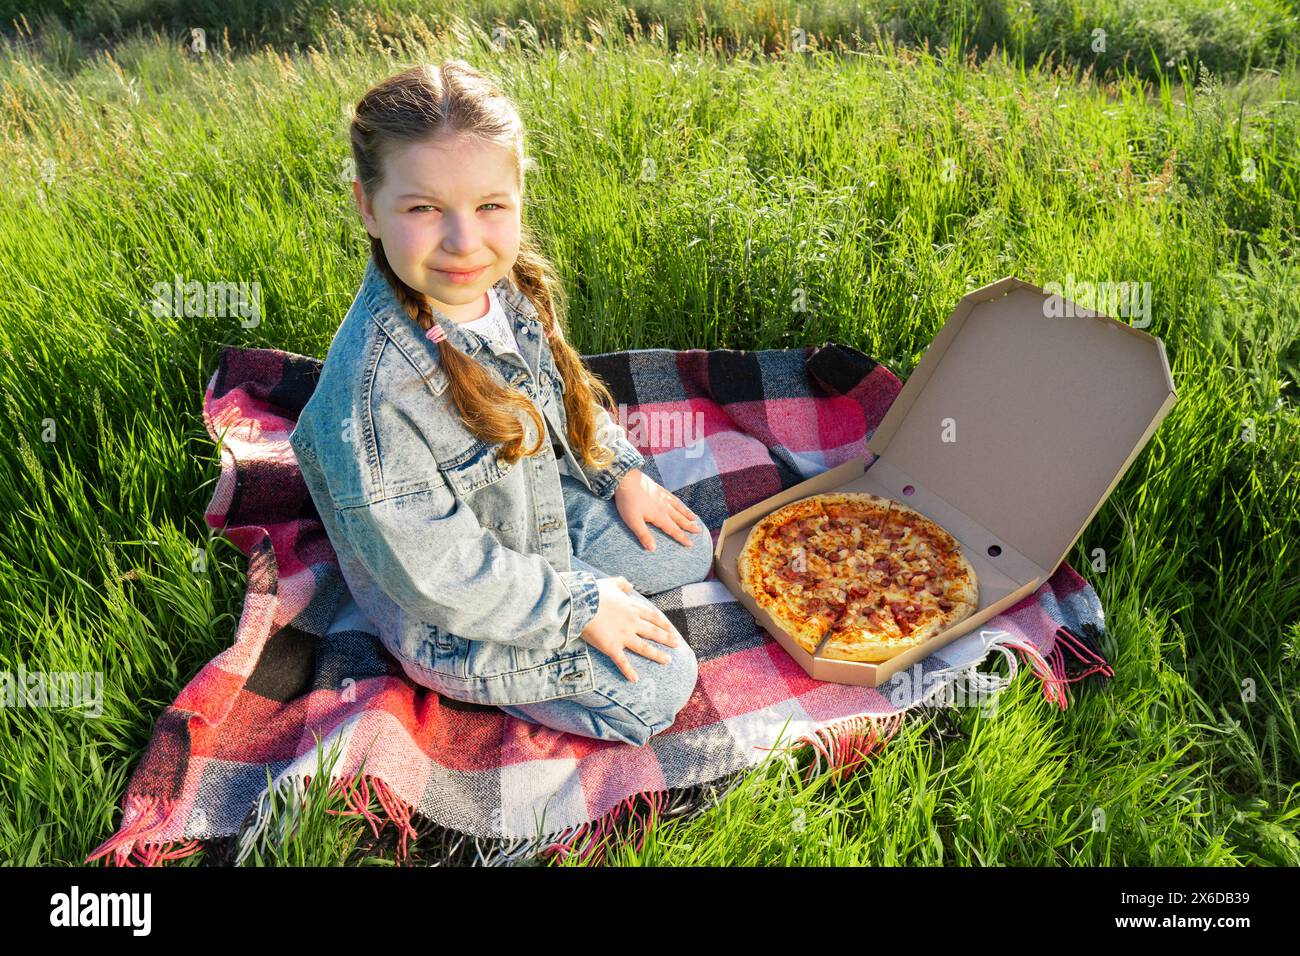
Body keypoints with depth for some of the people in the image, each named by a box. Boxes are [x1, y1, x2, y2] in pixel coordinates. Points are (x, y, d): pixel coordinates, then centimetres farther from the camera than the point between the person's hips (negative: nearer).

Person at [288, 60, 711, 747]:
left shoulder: (506, 285, -13)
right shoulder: (376, 384, -37)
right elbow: (429, 567, -29)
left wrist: (620, 471, 6)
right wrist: (575, 607, -22)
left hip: (541, 511, 8)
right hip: (448, 616, -7)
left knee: (688, 550, 17)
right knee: (658, 686, -7)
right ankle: (484, 680, 10)